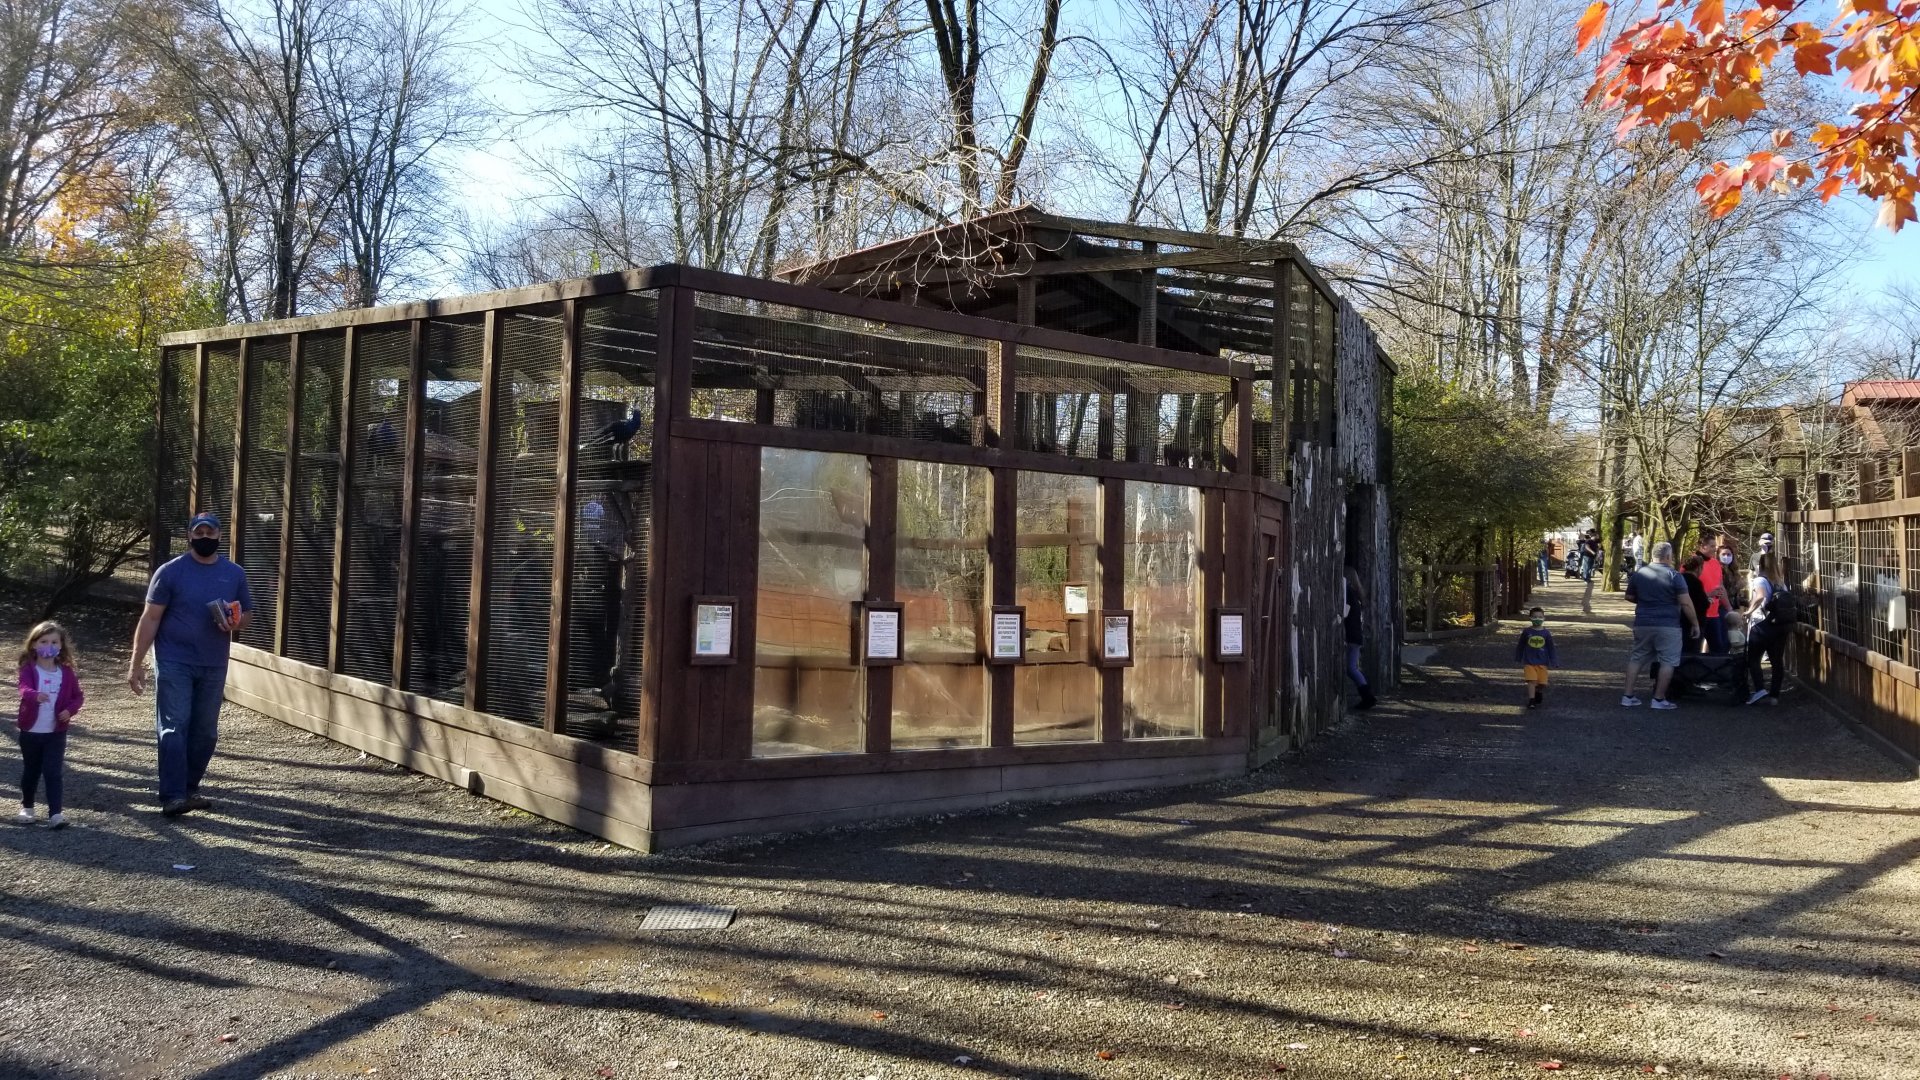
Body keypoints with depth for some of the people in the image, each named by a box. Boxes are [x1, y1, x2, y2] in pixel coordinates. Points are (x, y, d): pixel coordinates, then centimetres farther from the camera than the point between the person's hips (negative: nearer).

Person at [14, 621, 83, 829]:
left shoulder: (66, 672, 0)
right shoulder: (29, 670, -7)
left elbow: (77, 696, 8)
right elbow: (24, 689, -27)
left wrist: (70, 710, -13)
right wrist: (36, 695, -50)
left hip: (56, 732, 0)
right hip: (31, 731, 0)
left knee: (54, 772, -5)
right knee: (30, 771, 15)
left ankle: (56, 813, -7)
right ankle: (26, 807, 34)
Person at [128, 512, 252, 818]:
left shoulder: (235, 573, 6)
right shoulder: (170, 572, -4)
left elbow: (247, 612, 14)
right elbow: (150, 619, -4)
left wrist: (235, 623, -11)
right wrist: (136, 664, -7)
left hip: (214, 666, 4)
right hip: (175, 663, -4)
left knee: (205, 732, 9)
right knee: (174, 727, -8)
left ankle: (189, 789, 23)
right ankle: (172, 797, -9)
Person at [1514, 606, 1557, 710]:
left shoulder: (1546, 633, 2)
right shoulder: (1527, 632, 0)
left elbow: (1551, 648, 8)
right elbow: (1520, 646, 9)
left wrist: (1553, 662, 5)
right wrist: (1518, 660, 12)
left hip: (1542, 662, 1)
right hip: (1529, 662, -1)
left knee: (1542, 682, 5)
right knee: (1532, 681, -12)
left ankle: (1539, 697, 33)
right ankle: (1531, 701, -10)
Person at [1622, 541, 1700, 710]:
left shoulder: (1639, 573, 5)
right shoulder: (1674, 575, -9)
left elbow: (1629, 597, 15)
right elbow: (1686, 603, -11)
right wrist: (1695, 624, -2)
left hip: (1642, 624, 5)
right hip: (1667, 626, -5)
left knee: (1636, 658, 12)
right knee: (1667, 661, 4)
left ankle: (1627, 696, 10)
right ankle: (1659, 699, 3)